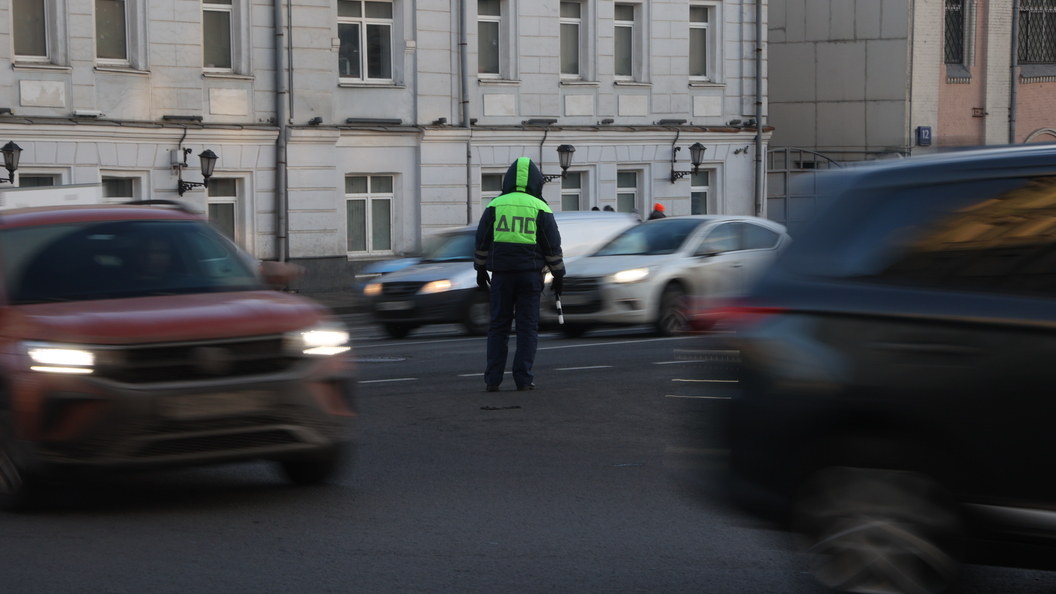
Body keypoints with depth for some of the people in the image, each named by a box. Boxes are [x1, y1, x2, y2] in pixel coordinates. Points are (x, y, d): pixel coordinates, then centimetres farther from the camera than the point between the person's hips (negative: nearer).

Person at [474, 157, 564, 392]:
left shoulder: (495, 205, 4)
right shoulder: (540, 209, -1)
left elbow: (482, 240, 8)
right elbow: (553, 246, 0)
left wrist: (480, 270, 19)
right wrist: (558, 275, 9)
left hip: (501, 273, 1)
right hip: (530, 273, -1)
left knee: (499, 326, 7)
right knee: (527, 327, 3)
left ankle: (492, 379, 2)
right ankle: (523, 379, -2)